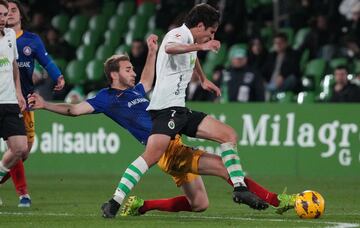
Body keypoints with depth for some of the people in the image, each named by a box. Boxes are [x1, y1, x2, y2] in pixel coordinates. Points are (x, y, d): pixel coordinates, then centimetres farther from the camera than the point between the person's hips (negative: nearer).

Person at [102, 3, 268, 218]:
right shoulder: (178, 34, -8)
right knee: (152, 156, -27)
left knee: (229, 135, 5)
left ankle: (240, 189, 6)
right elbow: (169, 48, -36)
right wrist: (200, 46, -39)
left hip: (180, 111, 10)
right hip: (165, 108, -10)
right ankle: (114, 203, -26)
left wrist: (203, 80, 55)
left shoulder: (189, 40, 21)